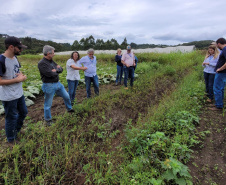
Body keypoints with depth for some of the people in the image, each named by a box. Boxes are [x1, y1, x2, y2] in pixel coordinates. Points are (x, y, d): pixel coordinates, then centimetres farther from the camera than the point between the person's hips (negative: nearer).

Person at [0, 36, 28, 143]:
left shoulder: (15, 58, 4)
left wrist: (22, 75, -6)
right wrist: (17, 79, -20)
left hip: (19, 93, 8)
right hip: (9, 97, -8)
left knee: (23, 112, 22)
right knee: (11, 118, 8)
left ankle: (16, 131, 46)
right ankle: (11, 140, 31)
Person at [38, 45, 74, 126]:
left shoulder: (51, 61, 9)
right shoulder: (42, 63, -18)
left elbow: (61, 69, 7)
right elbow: (50, 74, -26)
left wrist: (56, 70, -14)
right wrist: (57, 71, -7)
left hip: (58, 83, 8)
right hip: (49, 86, -8)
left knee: (67, 96, 20)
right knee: (48, 104, 6)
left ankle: (69, 109, 44)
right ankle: (47, 120, 25)